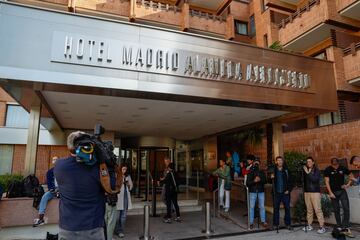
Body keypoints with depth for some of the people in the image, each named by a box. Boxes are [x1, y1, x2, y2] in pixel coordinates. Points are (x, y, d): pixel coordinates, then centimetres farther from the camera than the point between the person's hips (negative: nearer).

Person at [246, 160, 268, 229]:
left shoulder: (262, 172, 7)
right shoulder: (250, 173, 0)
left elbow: (265, 181, 0)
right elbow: (247, 183, -6)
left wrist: (260, 180, -18)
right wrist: (254, 181, -20)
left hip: (261, 191, 2)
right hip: (253, 191, -2)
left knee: (262, 206, 5)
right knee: (251, 207, 1)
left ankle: (263, 221, 18)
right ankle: (251, 223, 9)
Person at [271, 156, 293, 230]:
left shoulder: (286, 170, 3)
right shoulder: (273, 170, 4)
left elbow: (290, 181, 3)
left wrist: (289, 190, -7)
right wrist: (271, 178, -13)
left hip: (285, 193, 0)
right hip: (276, 193, 0)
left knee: (287, 208, 4)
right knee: (276, 208, 6)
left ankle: (288, 224, 15)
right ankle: (275, 224, 14)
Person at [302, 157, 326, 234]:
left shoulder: (317, 171, -1)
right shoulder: (305, 170, 9)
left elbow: (315, 179, -16)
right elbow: (303, 180, 8)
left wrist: (308, 172, -19)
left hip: (315, 192, -4)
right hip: (306, 192, 4)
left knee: (318, 209, -6)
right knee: (309, 210, 7)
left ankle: (322, 227, 0)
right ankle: (309, 225, 14)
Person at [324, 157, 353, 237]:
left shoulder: (343, 168, -5)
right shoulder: (327, 170, -10)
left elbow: (351, 176, 10)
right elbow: (327, 182, -8)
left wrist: (348, 184, -3)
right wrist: (330, 193, -12)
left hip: (342, 191, 1)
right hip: (333, 192, -1)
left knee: (346, 209, -8)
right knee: (336, 210, 6)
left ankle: (345, 227, 0)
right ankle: (339, 227, 17)